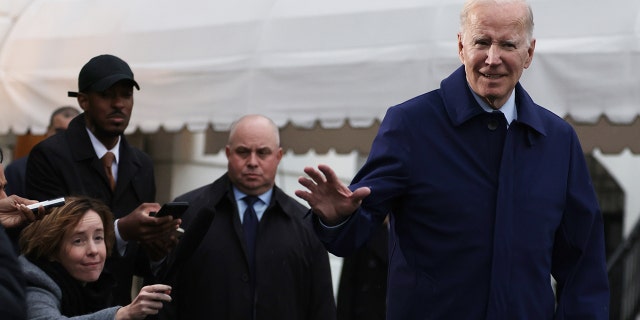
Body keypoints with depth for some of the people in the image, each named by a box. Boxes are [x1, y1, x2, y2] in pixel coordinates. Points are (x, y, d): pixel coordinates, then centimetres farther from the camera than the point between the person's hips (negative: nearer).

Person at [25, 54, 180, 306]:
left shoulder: (142, 165, 5)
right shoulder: (49, 156, -11)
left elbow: (132, 259, 7)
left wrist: (154, 252, -15)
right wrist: (121, 230, -29)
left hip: (118, 307, 5)